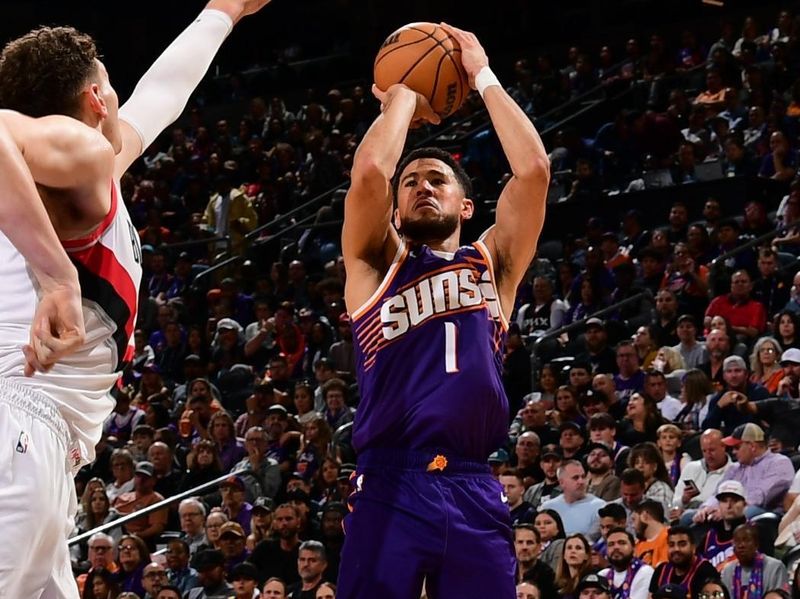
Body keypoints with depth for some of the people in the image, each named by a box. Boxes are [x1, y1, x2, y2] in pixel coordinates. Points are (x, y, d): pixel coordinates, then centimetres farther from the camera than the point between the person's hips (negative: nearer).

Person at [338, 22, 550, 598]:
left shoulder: (492, 265, 19)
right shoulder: (378, 264, 14)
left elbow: (534, 169, 6)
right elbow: (369, 173, -4)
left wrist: (483, 76, 13)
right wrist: (404, 96, 12)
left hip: (474, 489, 2)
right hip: (391, 485, -2)